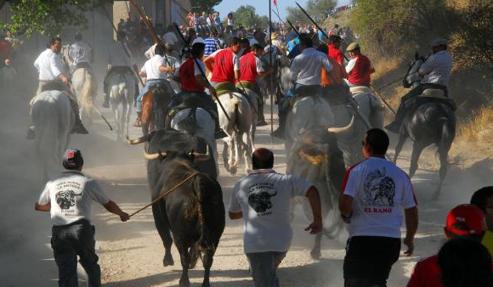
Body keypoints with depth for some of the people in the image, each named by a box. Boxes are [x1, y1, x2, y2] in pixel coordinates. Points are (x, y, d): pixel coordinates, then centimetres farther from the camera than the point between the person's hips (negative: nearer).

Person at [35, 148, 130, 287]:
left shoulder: (52, 184, 13)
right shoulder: (88, 182, 6)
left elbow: (38, 206, 28)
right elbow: (108, 204, 17)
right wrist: (122, 214, 38)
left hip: (58, 233, 1)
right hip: (82, 229, -1)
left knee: (66, 271, -3)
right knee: (91, 265, 20)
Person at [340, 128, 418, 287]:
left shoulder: (356, 171, -5)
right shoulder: (400, 175, 5)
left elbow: (345, 204, -15)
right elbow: (411, 210, 8)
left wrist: (346, 215, 8)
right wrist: (410, 239, 21)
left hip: (361, 239, -3)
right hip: (391, 241, 3)